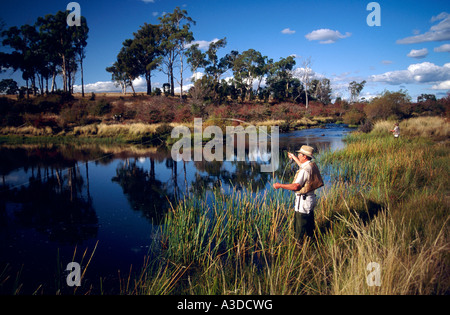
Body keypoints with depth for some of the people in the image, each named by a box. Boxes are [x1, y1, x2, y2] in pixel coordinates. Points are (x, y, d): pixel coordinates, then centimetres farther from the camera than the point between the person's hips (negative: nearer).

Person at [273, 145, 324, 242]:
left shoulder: (304, 170, -24)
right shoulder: (312, 165, 5)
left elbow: (296, 186, -27)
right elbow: (302, 165, 29)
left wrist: (280, 185, -20)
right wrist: (293, 157, 41)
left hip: (303, 201, -10)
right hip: (311, 199, 10)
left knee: (300, 228, 1)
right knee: (309, 226, 24)